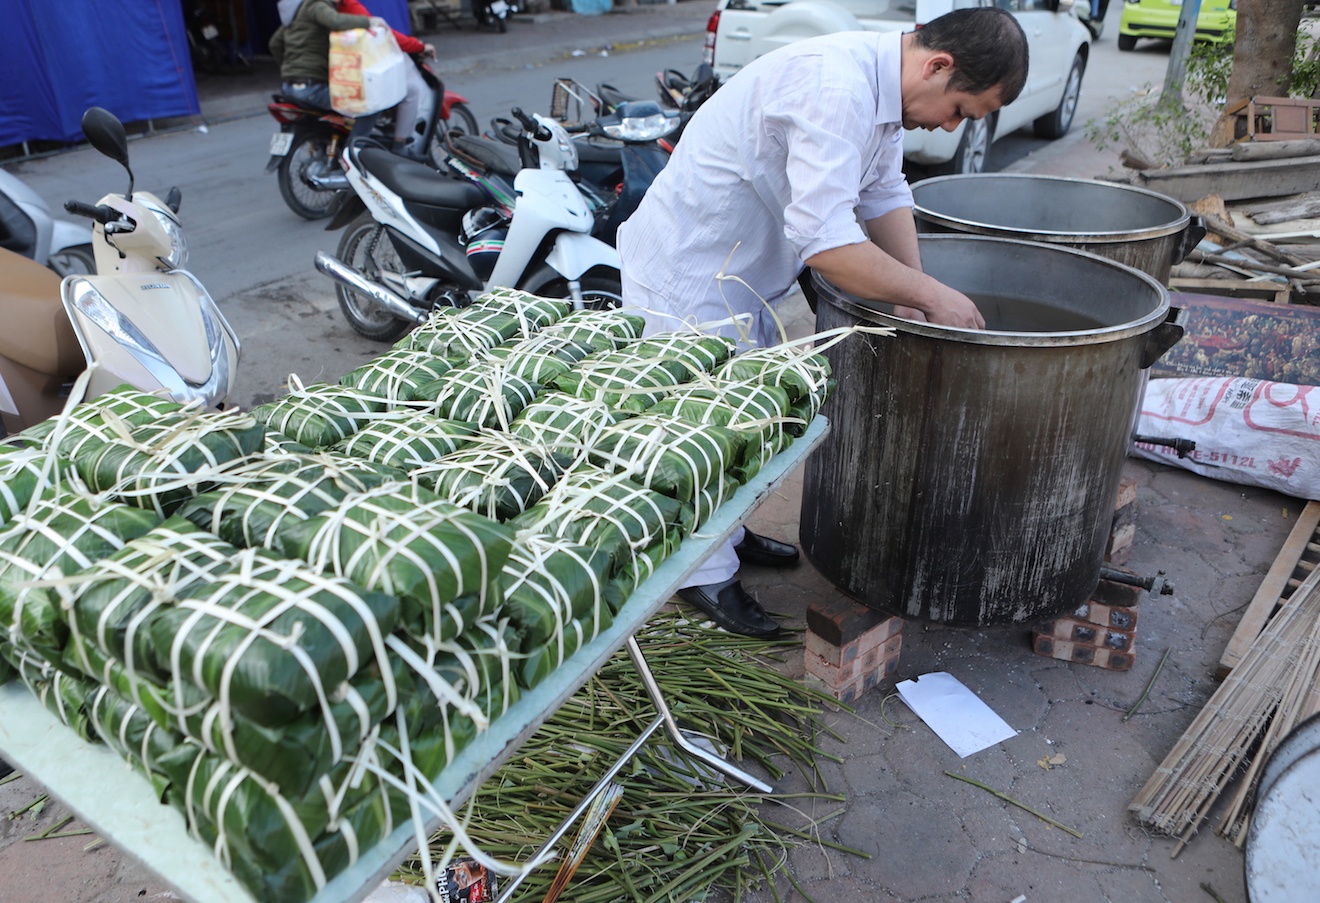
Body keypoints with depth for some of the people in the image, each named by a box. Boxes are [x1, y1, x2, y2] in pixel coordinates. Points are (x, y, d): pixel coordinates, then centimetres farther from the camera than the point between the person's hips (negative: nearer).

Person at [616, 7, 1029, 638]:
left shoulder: (882, 85, 2)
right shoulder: (834, 89, -31)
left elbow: (885, 195, 8)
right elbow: (826, 241, -37)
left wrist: (911, 296, -4)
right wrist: (929, 294, -27)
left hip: (742, 272, 10)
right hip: (688, 273, -10)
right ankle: (707, 578, 15)